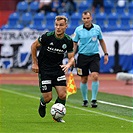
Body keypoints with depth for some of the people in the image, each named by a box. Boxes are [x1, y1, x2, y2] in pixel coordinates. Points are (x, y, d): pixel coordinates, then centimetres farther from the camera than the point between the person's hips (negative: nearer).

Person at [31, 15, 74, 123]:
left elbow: (71, 57, 1)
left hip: (58, 69, 3)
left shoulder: (68, 41, -7)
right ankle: (42, 104, 34)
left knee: (62, 95, -9)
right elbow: (34, 46, -2)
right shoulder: (47, 36, -17)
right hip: (44, 69, -3)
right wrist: (35, 63, -2)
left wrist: (68, 65, -22)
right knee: (48, 97, -5)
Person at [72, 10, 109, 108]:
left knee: (95, 76, -17)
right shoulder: (78, 30, -3)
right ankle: (85, 100, 21)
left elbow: (101, 41, 14)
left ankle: (94, 100, -9)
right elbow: (74, 44, 3)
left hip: (94, 56, 0)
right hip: (83, 56, 0)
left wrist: (106, 54, 12)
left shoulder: (97, 28, 1)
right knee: (84, 79, 5)